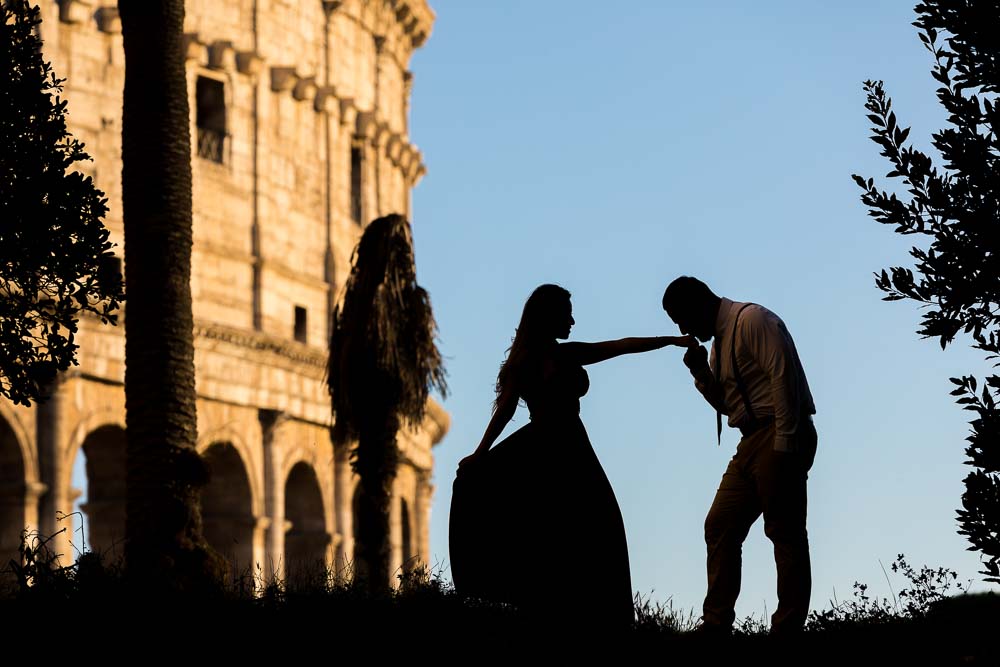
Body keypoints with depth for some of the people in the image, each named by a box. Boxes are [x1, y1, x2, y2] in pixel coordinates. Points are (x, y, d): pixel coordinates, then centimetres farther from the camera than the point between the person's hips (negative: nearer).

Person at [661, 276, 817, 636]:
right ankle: (716, 623, 3)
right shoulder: (719, 341, 21)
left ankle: (787, 629, -8)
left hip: (780, 437, -10)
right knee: (720, 526, 4)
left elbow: (783, 376, -17)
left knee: (785, 532, -8)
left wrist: (783, 443, -22)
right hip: (752, 443, 10)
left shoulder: (753, 320, -8)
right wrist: (700, 372, 8)